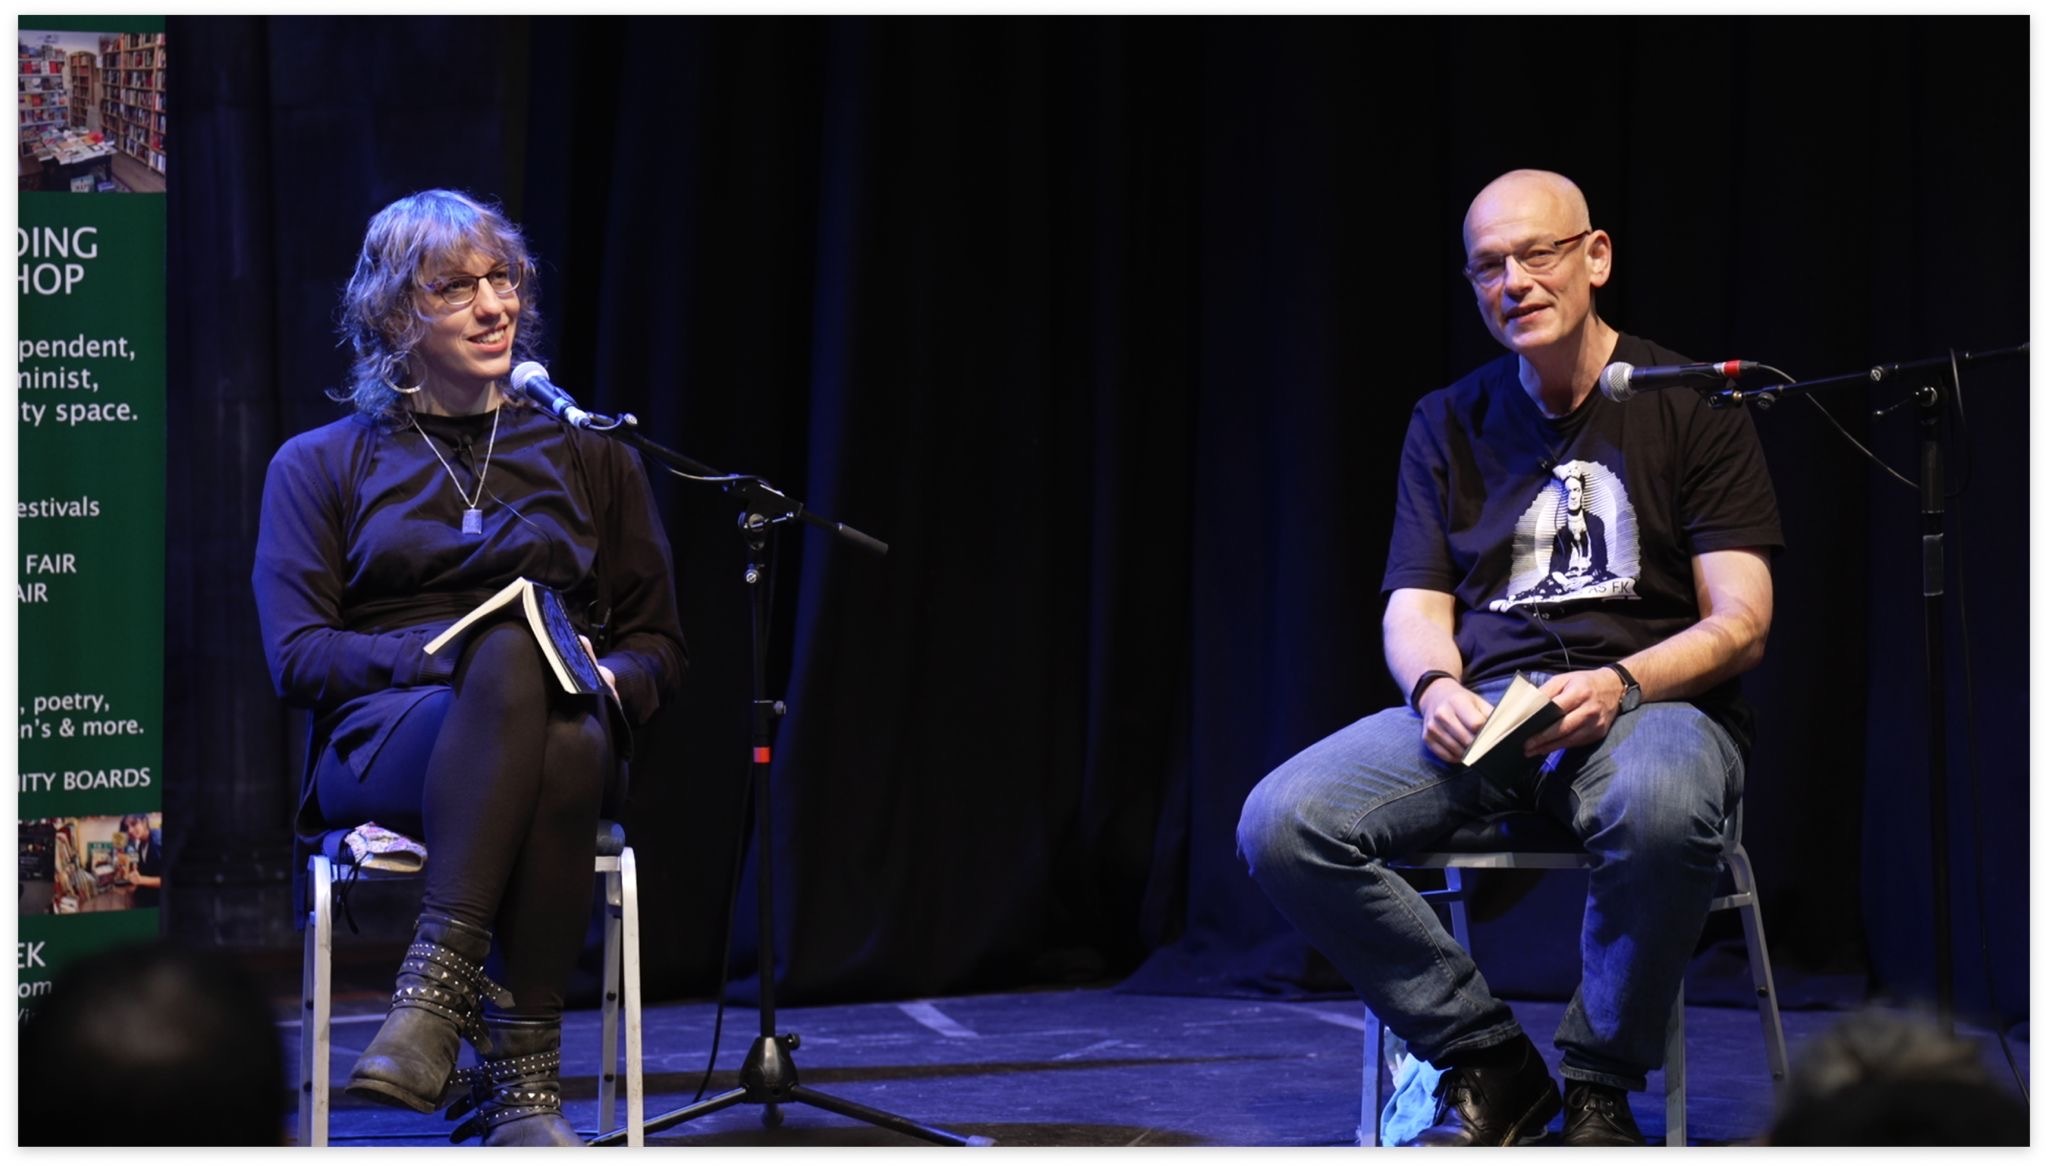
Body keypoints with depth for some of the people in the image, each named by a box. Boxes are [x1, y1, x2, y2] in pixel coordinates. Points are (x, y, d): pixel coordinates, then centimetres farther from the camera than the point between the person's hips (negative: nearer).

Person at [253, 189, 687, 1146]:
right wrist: (446, 655, -14)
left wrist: (602, 680, -5)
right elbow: (298, 655, 3)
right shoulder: (321, 465, 16)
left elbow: (658, 646, 20)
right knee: (509, 647, -39)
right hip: (381, 746, -2)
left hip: (562, 729, 2)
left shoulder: (588, 455, 22)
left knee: (568, 742, -40)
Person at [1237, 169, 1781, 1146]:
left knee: (1659, 807, -42)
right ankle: (1484, 1063, -6)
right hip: (1478, 709, 4)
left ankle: (1603, 1084, -16)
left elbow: (1739, 623, -1)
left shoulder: (1688, 407, 5)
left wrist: (1619, 683, -20)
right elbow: (1413, 608, 12)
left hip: (1648, 702, -3)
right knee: (1279, 825, -24)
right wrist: (1436, 687, -13)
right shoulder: (1448, 423, 17)